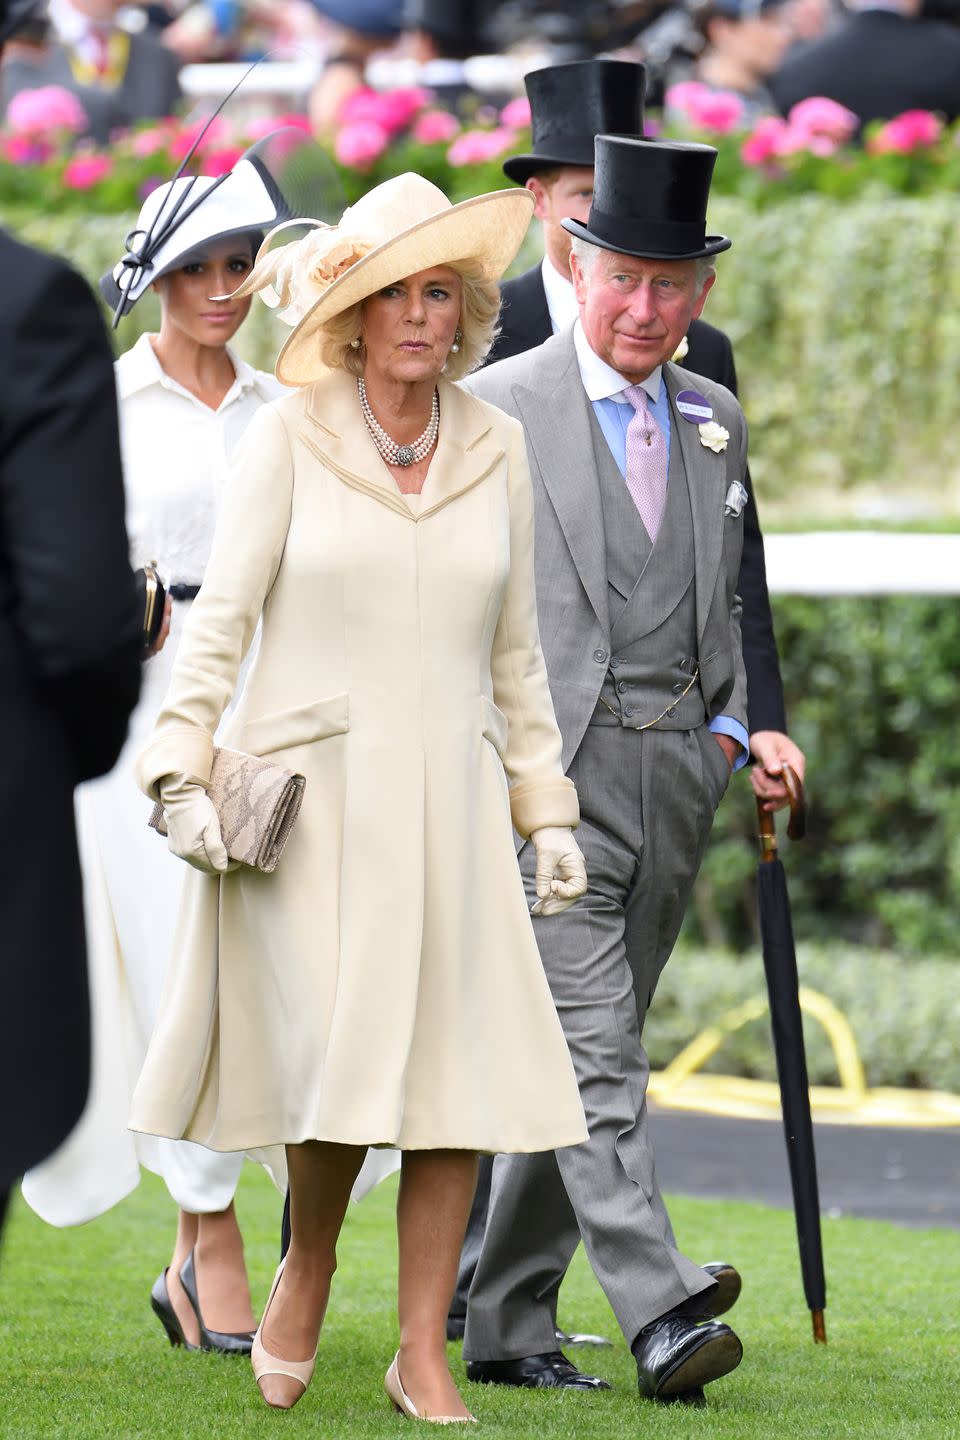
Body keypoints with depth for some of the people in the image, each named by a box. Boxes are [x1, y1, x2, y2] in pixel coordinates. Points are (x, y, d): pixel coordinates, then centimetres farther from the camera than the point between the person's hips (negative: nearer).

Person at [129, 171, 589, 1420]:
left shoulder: (494, 447, 8)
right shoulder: (291, 434, -1)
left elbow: (516, 652, 13)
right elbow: (221, 616, -1)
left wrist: (549, 812, 10)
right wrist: (181, 776, -10)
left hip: (446, 799, 3)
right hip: (307, 791, -3)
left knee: (461, 1076, -4)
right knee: (339, 1061, -13)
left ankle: (424, 1355, 6)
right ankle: (307, 1268, 16)